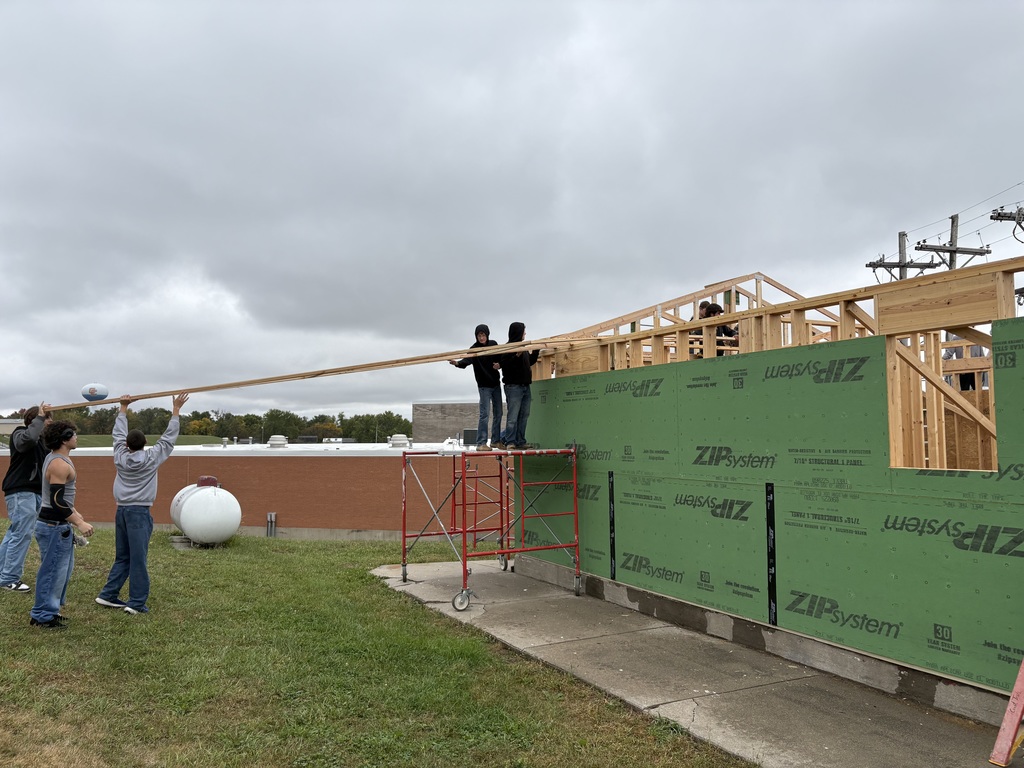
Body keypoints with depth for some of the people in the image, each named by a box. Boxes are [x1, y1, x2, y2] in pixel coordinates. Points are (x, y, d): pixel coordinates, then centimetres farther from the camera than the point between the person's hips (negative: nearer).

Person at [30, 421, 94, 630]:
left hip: (57, 522, 11)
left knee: (63, 568, 19)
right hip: (53, 525, -11)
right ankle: (43, 617, 9)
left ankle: (47, 610, 29)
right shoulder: (60, 464, -22)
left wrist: (74, 513, 25)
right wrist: (79, 523, -24)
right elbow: (56, 501, -26)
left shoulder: (56, 458, 11)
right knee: (53, 570, -1)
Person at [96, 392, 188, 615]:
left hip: (121, 511, 5)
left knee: (122, 557, 17)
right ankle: (137, 603, -3)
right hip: (139, 513, -5)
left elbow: (119, 433, 19)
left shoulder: (120, 457, 5)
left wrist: (123, 408, 28)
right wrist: (176, 410, 5)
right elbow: (169, 438, 0)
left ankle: (109, 594, 17)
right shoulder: (151, 458, -5)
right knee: (138, 560, -4)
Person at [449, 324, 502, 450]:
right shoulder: (474, 348, -12)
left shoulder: (493, 344, 3)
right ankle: (481, 443, -7)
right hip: (484, 386, -6)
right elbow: (467, 360, -29)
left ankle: (495, 440, 21)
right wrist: (458, 363, -49)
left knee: (498, 413, 10)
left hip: (496, 384, 6)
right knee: (485, 414, -10)